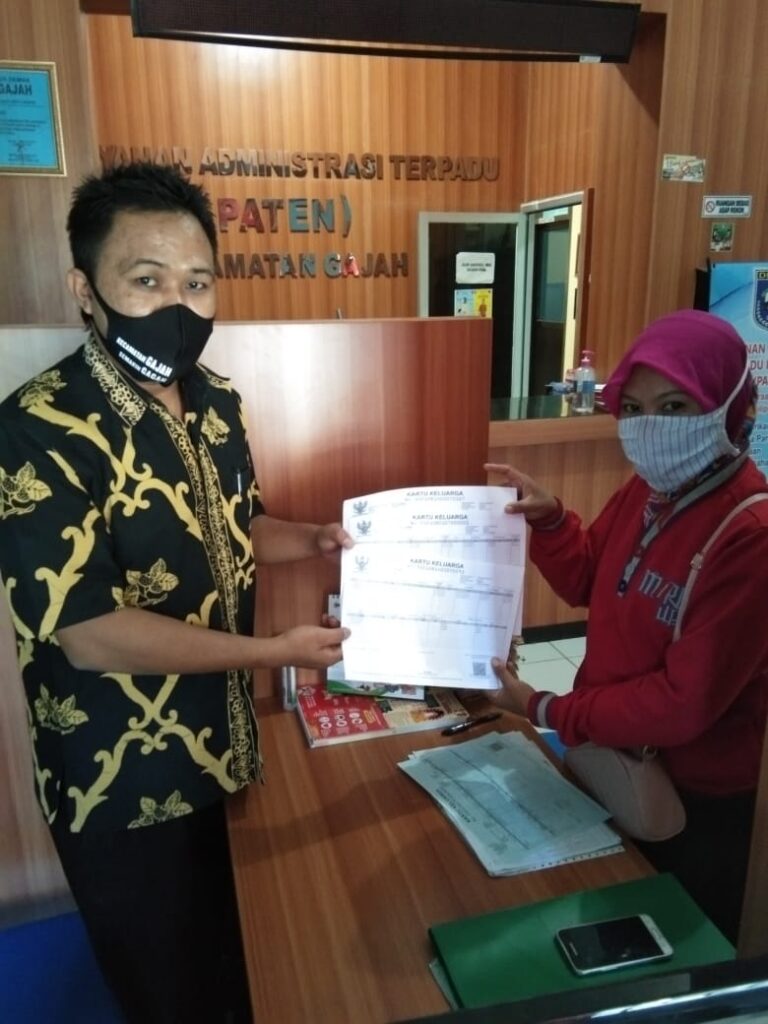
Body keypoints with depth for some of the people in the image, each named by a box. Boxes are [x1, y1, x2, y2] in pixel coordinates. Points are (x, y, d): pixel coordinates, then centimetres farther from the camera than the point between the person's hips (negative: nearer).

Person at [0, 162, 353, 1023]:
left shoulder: (215, 401, -1)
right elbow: (88, 632, -27)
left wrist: (313, 540, -5)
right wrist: (274, 652, -22)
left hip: (224, 747, 6)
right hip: (124, 783, -6)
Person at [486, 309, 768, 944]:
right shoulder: (649, 490, -4)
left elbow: (684, 703, -29)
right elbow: (588, 583, 8)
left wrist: (546, 711, -21)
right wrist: (547, 518, -10)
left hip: (696, 802, -7)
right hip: (612, 764, 7)